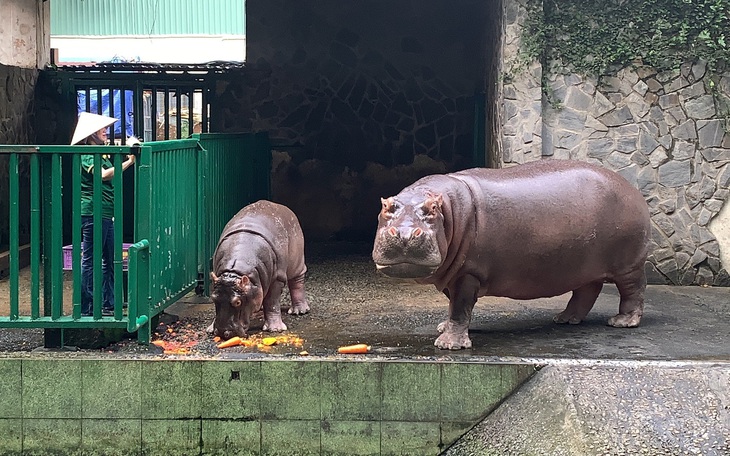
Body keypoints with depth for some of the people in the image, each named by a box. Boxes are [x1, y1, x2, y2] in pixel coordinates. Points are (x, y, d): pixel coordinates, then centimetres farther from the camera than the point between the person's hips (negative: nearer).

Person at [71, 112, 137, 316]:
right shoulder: (87, 155, -11)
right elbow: (104, 175, -27)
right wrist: (129, 162, -29)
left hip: (106, 214, 10)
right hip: (93, 213, -10)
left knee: (111, 261, 14)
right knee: (90, 261, -6)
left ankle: (108, 305, 22)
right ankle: (86, 308, -2)